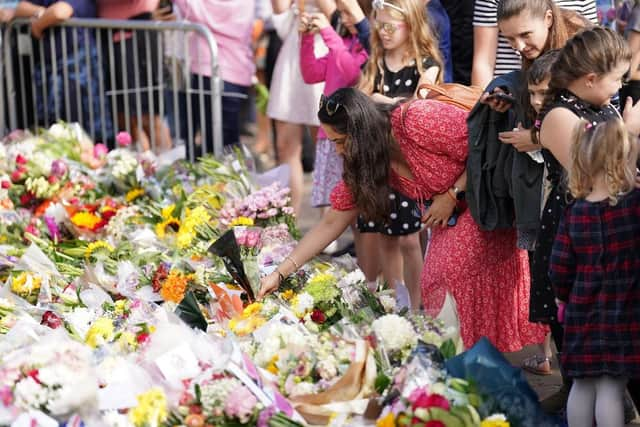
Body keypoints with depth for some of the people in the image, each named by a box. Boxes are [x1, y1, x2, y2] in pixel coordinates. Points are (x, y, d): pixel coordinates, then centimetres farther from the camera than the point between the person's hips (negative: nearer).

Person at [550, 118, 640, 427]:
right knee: (611, 388, 1)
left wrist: (563, 297, 17)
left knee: (582, 386, 14)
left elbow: (559, 268, -2)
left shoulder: (573, 214, -3)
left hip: (582, 312, 4)